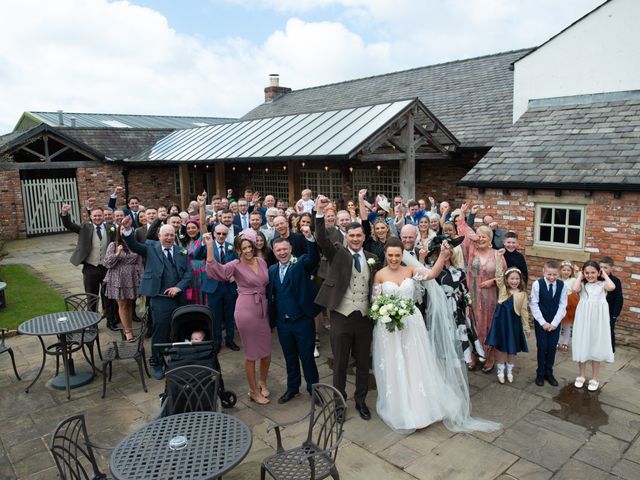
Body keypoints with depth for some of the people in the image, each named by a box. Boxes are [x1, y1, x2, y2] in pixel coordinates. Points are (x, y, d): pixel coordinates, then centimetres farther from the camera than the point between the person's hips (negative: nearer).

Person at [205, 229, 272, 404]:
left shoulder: (262, 262, 7)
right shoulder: (236, 265, -8)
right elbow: (215, 270, -25)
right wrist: (210, 246, -30)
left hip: (263, 309, 5)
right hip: (246, 310, -5)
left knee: (267, 350, 13)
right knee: (251, 353, 6)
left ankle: (262, 381, 40)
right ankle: (254, 391, 23)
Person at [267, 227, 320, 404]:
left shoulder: (301, 264, -8)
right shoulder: (272, 270, 6)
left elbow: (314, 258, -28)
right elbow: (269, 294, 6)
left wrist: (310, 238, -43)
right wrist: (272, 318, -3)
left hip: (303, 320, -4)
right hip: (282, 322, 4)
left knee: (307, 357, 8)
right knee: (290, 358, 19)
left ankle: (313, 389, 28)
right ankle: (292, 388, 38)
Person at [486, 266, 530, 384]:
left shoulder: (522, 294, -1)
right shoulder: (502, 288, -2)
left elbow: (524, 311, 3)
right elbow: (498, 274, -10)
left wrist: (526, 327, 4)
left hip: (514, 323, 1)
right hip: (501, 321, 0)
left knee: (512, 348, 12)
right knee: (500, 347, 7)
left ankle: (510, 371, 30)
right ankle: (500, 371, 23)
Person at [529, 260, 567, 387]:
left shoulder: (562, 285, -7)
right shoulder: (537, 284, -13)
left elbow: (562, 305, -4)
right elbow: (533, 304, -9)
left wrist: (554, 323, -9)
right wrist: (543, 322, -12)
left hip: (555, 322, 2)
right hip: (541, 322, -2)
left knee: (552, 347, 7)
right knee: (542, 347, 3)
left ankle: (549, 372, 22)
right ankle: (540, 373, 18)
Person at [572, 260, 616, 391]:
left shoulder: (603, 284, 0)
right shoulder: (582, 284, 2)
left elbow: (612, 287, -22)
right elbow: (575, 289, -19)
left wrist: (605, 274, -7)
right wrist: (580, 276, -5)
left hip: (598, 319, -1)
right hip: (583, 318, 1)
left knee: (596, 347, 8)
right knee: (582, 346, 10)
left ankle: (595, 379, 22)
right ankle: (581, 376, 26)